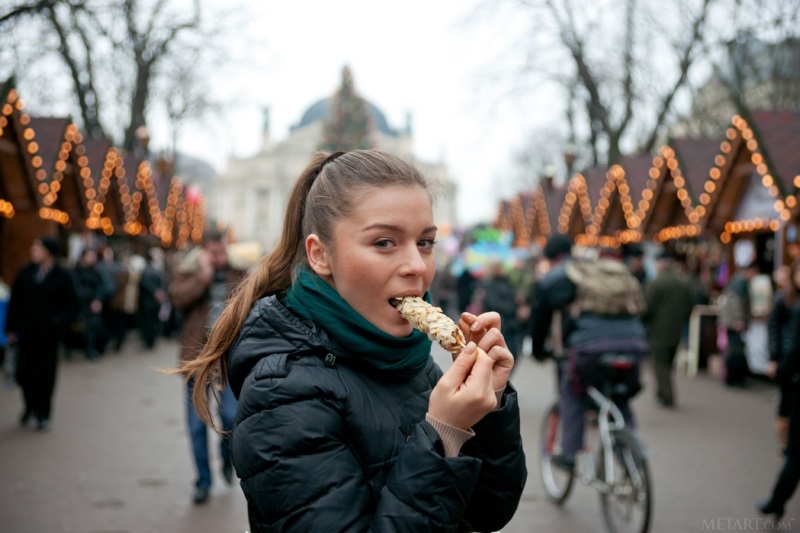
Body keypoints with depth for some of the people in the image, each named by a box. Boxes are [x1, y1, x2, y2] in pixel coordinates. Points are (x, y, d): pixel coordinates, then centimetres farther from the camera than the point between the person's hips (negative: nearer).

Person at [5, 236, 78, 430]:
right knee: (23, 372, 6)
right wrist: (11, 327, 3)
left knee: (46, 374, 5)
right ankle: (30, 405, 29)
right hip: (26, 332, 3)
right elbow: (15, 300, 7)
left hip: (48, 334, -3)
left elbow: (72, 303, -3)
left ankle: (43, 414, 18)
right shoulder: (26, 272, 3)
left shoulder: (62, 276, -5)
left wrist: (57, 323, -14)